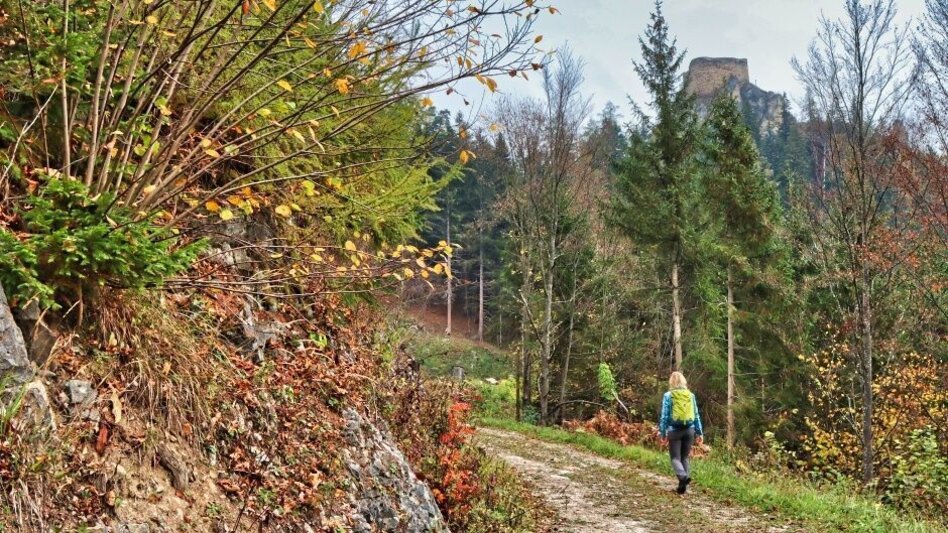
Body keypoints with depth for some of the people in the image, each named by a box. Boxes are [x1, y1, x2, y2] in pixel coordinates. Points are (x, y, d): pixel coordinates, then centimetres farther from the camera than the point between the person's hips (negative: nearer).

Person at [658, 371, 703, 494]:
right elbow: (696, 416, 7)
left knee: (675, 458, 2)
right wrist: (699, 432, 13)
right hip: (689, 430, 3)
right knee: (685, 457, 14)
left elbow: (664, 416, -5)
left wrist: (663, 433, 0)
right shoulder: (691, 395, 4)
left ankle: (683, 476, -25)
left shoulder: (668, 396, -5)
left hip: (674, 430, -3)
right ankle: (683, 485, 11)